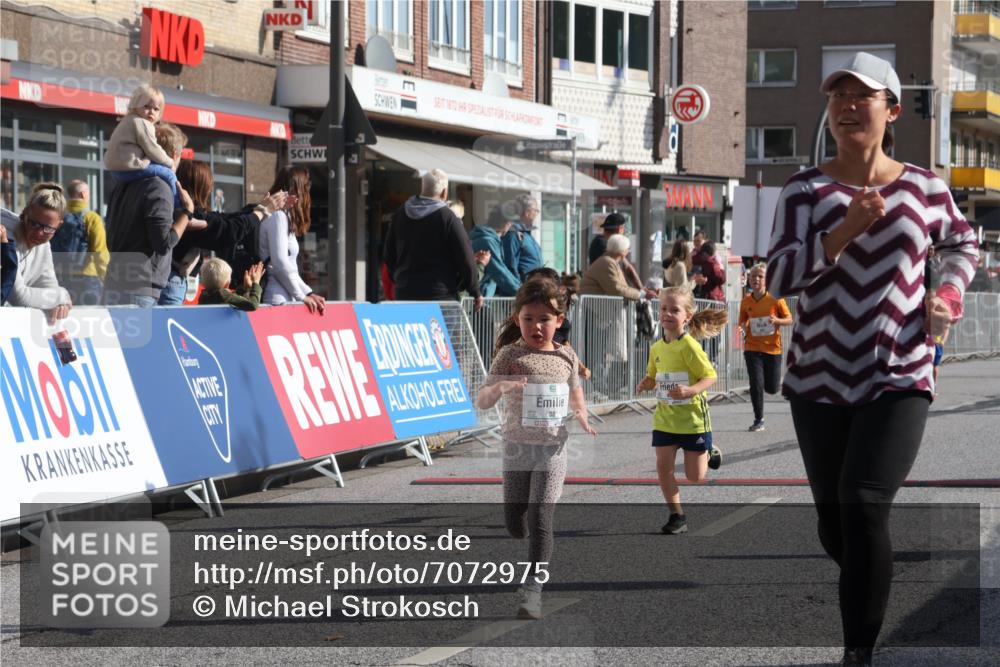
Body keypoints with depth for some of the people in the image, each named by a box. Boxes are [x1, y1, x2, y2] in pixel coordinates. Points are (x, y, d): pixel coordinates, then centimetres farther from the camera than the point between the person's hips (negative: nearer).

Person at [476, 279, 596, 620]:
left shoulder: (566, 356, 1)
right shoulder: (510, 355, -6)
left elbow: (575, 394, 19)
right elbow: (481, 402, -11)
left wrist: (582, 417, -1)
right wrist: (500, 386, -32)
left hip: (552, 448, 0)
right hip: (517, 446, 0)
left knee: (540, 521, -11)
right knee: (514, 524, 9)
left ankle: (533, 590, -9)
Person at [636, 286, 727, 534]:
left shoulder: (689, 346, -18)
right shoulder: (657, 348, 3)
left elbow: (711, 376, -17)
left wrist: (690, 390, -32)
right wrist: (645, 384, -5)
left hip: (692, 418, -5)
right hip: (665, 418, 5)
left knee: (695, 476, 5)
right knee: (663, 468, -2)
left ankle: (708, 454, 38)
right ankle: (677, 516, 11)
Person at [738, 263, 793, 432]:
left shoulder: (775, 299, -6)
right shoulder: (746, 301, 1)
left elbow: (789, 319, 1)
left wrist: (777, 320, -19)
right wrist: (744, 328, -7)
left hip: (772, 348, -1)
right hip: (752, 348, 1)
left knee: (771, 388, 3)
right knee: (756, 385, -9)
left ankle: (777, 382, 42)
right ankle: (758, 421, 5)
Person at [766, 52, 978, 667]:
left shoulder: (924, 188, 2)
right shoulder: (806, 190, -2)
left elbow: (963, 242, 22)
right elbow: (779, 278, -12)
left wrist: (948, 292, 2)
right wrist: (845, 231, -22)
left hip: (899, 379, -2)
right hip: (820, 379, 2)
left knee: (862, 505, -21)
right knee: (835, 529, 9)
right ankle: (872, 591, 43)